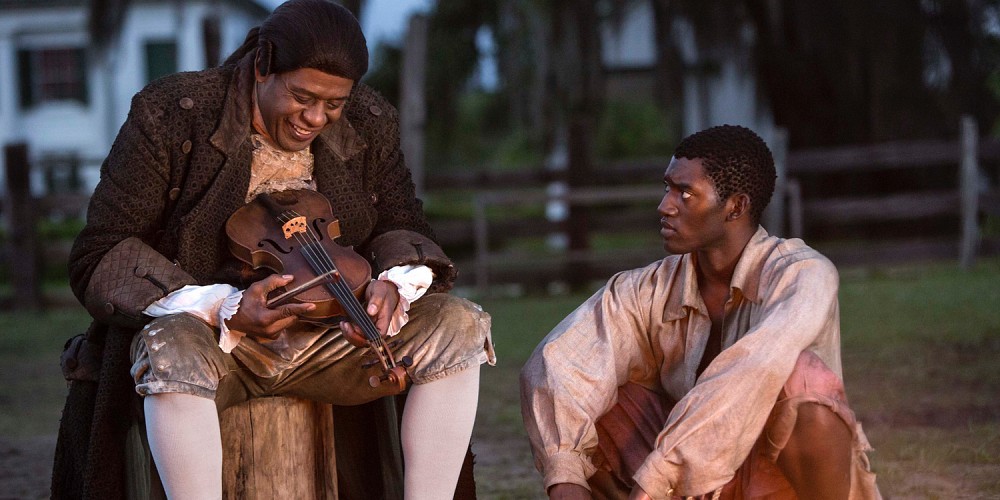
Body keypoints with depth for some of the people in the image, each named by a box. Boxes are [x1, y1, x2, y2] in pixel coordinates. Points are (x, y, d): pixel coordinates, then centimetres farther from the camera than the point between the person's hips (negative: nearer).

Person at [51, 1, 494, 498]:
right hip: (210, 337, -4)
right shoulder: (170, 116, -11)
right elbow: (98, 260, -12)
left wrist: (395, 282, -16)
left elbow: (402, 228, 12)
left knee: (459, 325, -17)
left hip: (328, 337, 4)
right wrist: (224, 309, -26)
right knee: (174, 348, -40)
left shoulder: (368, 124, 2)